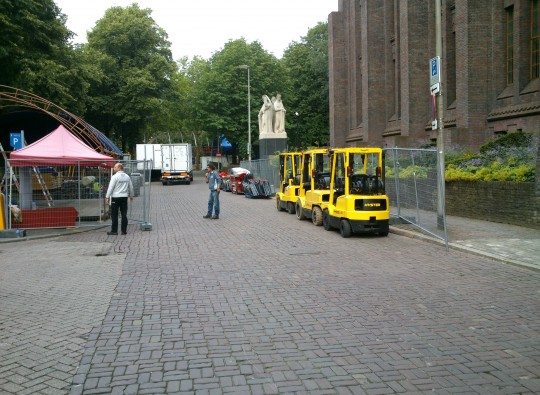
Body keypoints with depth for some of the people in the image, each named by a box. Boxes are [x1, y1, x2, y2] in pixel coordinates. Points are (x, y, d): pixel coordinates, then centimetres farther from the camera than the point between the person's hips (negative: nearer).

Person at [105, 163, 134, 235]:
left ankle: (114, 231, 4)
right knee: (124, 214, 7)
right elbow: (131, 187, 15)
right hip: (124, 197, 5)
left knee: (114, 215, 2)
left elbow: (111, 187, -11)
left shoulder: (115, 177, -9)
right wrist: (131, 195, 28)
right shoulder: (127, 177, 8)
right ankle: (124, 230, 8)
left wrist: (107, 197, -7)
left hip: (116, 197, -5)